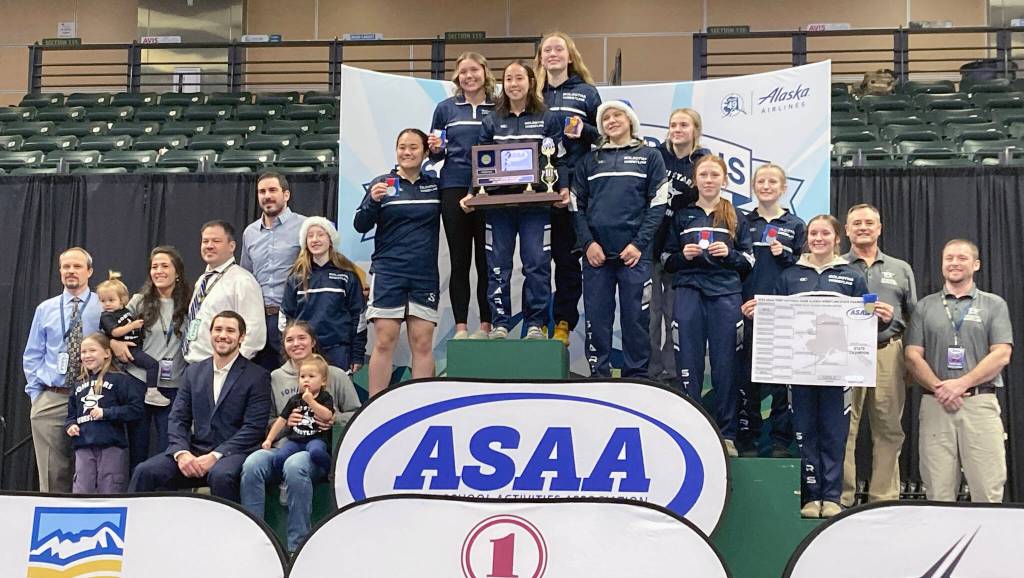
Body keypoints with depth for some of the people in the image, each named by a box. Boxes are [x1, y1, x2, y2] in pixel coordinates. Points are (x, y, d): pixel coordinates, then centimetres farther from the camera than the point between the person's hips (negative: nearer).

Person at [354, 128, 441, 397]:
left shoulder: (436, 186, 11)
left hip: (425, 276, 2)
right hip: (388, 274, -2)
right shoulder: (381, 183, 5)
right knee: (384, 343, -5)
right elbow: (361, 225, 1)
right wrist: (373, 200, -16)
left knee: (423, 344, 0)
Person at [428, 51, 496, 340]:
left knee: (486, 259, 1)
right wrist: (436, 149, -8)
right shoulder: (446, 108, 10)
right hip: (454, 188, 1)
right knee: (459, 260, 2)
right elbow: (435, 155, 14)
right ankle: (460, 327, 5)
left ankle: (486, 325, 8)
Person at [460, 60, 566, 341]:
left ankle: (536, 323, 6)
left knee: (536, 263, -3)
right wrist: (472, 193, -1)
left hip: (535, 201, -2)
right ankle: (500, 323, 10)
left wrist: (563, 188, -9)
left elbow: (558, 159, 5)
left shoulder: (547, 119, 8)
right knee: (498, 265, 2)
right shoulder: (492, 121, 13)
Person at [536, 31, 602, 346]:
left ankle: (563, 323, 7)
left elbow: (604, 134, 7)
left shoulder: (586, 92, 9)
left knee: (567, 256, 1)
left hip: (572, 185, -2)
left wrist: (583, 131, -13)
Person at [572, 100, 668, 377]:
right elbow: (577, 206, 10)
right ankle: (598, 376, 10)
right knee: (596, 318, 2)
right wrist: (587, 243, -4)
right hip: (596, 253, 2)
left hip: (634, 254, -2)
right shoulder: (589, 161, 15)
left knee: (635, 318, -1)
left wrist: (639, 244, -9)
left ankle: (636, 378, 7)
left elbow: (657, 204, 1)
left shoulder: (649, 157, 9)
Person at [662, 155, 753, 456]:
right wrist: (683, 255, -7)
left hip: (725, 293, 0)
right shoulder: (682, 215, 13)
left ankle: (727, 434, 6)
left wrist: (729, 254, -7)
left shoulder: (735, 216, 12)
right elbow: (666, 260, 13)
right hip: (689, 292, 0)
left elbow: (749, 260, 11)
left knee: (725, 363, -1)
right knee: (688, 363, -2)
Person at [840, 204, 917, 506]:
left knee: (889, 430, 3)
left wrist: (892, 314, -2)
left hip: (889, 353, 2)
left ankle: (885, 499, 11)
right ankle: (841, 498, 1)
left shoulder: (901, 270, 18)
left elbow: (915, 317, 15)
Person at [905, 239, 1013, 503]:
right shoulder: (925, 306, 14)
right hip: (935, 404, 1)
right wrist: (939, 388, -10)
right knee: (938, 492, 1)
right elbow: (913, 356, 5)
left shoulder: (994, 305, 10)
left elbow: (1001, 355, -1)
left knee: (988, 490, -5)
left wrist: (962, 383, -12)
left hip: (980, 402, -1)